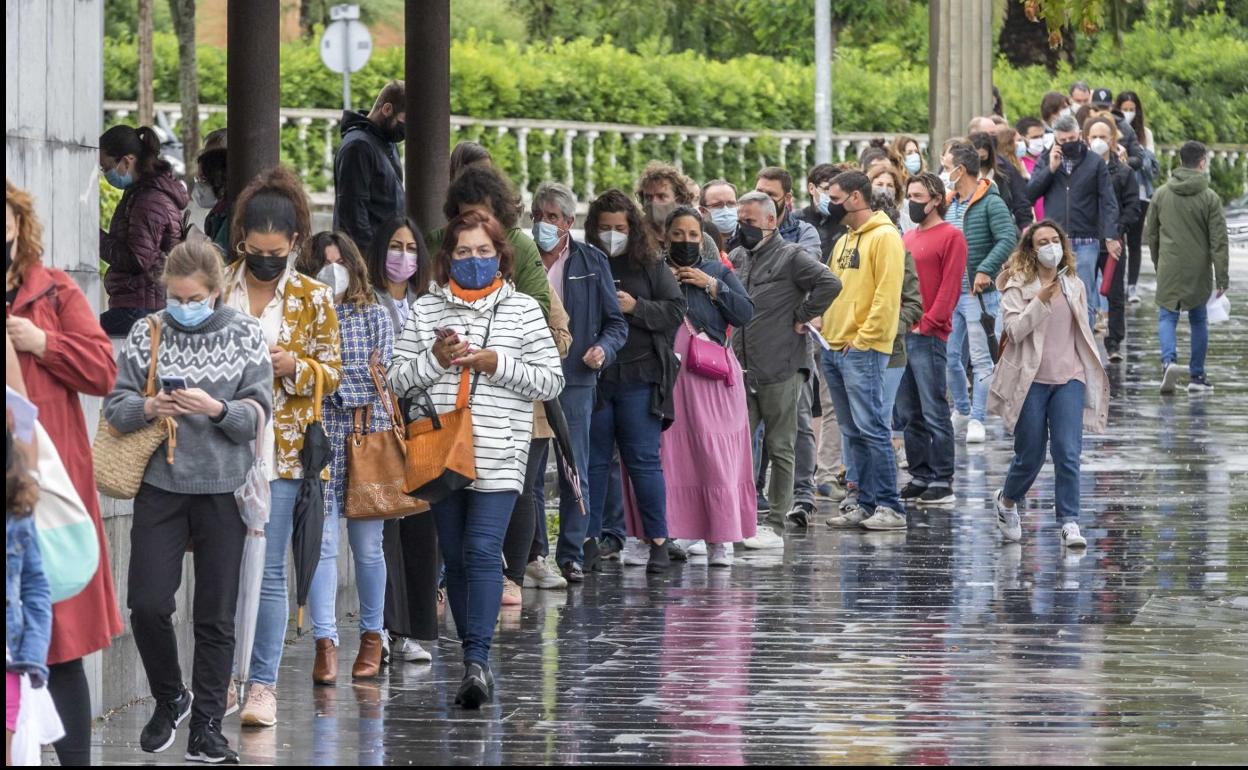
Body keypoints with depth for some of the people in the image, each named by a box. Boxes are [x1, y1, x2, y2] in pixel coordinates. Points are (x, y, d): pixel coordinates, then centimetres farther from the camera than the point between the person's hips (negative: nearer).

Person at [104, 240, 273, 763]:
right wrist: (149, 409, -18)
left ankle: (206, 728, 9)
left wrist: (216, 409, -20)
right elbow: (115, 407, 3)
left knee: (216, 616, 2)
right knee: (147, 604, -7)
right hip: (161, 484, 1)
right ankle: (169, 698, 19)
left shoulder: (244, 334, 2)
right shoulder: (147, 334, 3)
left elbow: (259, 412, -2)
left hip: (223, 488, -1)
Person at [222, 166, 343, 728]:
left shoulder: (312, 298, 2)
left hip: (280, 449, -2)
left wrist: (295, 366, -13)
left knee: (268, 570, -3)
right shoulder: (215, 287, 5)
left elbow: (332, 374, 7)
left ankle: (264, 686, 0)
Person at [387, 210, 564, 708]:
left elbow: (551, 382, 3)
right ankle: (476, 659, 19)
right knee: (455, 555, 8)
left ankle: (476, 660, -22)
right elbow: (398, 379, 8)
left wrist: (498, 364, -10)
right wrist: (434, 359, -10)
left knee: (483, 550, -15)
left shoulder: (523, 310, 5)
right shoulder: (426, 309, 10)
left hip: (498, 456, -3)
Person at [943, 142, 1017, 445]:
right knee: (948, 356, 10)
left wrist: (985, 270, -25)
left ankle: (977, 419, 2)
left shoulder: (990, 203, -10)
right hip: (949, 292, 7)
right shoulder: (948, 204, 12)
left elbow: (1008, 238, -19)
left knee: (981, 359, -2)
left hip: (979, 293, -7)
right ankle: (962, 411, 26)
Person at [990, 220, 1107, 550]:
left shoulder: (1074, 287, 11)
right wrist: (1041, 301, -25)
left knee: (1068, 453, -10)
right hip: (1032, 380, -3)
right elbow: (1014, 330, -14)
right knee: (1030, 455, 5)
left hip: (1069, 378, 3)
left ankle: (1069, 523, -7)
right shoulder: (1017, 287, -3)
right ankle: (1007, 501, 34)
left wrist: (1094, 371, 18)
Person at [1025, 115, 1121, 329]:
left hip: (1086, 242, -2)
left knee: (1084, 300, -2)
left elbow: (1108, 202, -2)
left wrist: (1111, 236, -13)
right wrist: (1051, 169, -7)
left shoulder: (1095, 163, 3)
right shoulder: (1046, 162, 12)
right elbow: (1029, 193, 2)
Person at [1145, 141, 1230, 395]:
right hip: (1199, 270, -1)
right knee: (1199, 319, 12)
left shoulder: (1162, 194, 2)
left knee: (1167, 316, 7)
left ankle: (1169, 360, -20)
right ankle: (1197, 376, 16)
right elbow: (1219, 241, -10)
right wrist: (1222, 276, -6)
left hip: (1169, 269, 1)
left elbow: (1151, 234, 10)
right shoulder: (1209, 197, -8)